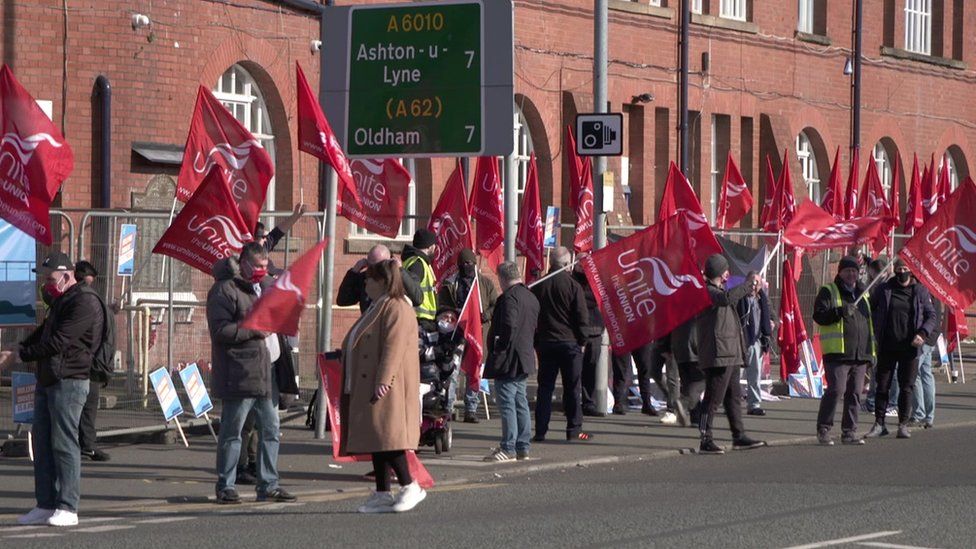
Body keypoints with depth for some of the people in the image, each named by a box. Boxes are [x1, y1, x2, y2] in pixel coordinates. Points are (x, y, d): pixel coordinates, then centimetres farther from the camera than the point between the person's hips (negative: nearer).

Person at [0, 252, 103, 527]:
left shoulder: (84, 303, -13)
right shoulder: (60, 301, 20)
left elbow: (57, 342, -20)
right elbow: (42, 333, 23)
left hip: (69, 382, -10)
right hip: (47, 381, 10)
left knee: (64, 443, -9)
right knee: (42, 442, 8)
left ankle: (67, 508, -7)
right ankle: (46, 506, 12)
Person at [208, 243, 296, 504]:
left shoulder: (266, 286, 18)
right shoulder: (224, 290, -9)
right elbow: (219, 330, -18)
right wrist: (253, 330, -18)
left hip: (265, 372, 8)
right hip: (239, 373, -8)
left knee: (270, 430, 10)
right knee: (232, 431, -2)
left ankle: (268, 485, 17)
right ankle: (226, 487, 5)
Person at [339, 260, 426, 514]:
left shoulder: (397, 309, -12)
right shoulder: (376, 308, 22)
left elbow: (393, 348, -21)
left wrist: (383, 381, -28)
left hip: (386, 389, -11)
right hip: (366, 388, 11)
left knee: (385, 435, -13)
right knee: (375, 438, 8)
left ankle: (410, 487, -7)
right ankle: (382, 495, 10)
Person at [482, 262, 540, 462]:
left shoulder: (509, 297, -16)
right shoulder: (531, 297, 14)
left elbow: (509, 326, -26)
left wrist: (500, 347, -16)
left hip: (508, 360, -10)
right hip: (525, 358, 10)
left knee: (506, 403, -7)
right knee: (520, 402, 14)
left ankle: (508, 449, -7)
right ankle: (523, 448, 17)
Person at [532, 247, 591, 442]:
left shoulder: (539, 286, 2)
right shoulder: (573, 286, -8)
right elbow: (581, 317, -8)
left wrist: (535, 342, 12)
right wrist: (582, 342, 4)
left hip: (545, 343, 3)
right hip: (569, 342, -3)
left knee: (545, 387, 6)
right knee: (572, 388, 4)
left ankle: (540, 431, 3)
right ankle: (574, 430, 4)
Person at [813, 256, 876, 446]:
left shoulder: (862, 293, 21)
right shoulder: (829, 291, 2)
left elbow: (870, 322, 27)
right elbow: (818, 316, -11)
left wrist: (872, 351, 22)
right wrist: (839, 311, -27)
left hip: (860, 353, 6)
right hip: (837, 352, -6)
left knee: (855, 393, 5)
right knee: (835, 390, -13)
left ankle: (849, 432, 11)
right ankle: (823, 430, -5)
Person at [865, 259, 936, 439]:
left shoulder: (920, 291, 2)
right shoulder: (883, 290, 3)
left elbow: (931, 316, 6)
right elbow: (868, 309, 13)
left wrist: (922, 333, -11)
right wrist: (871, 333, 3)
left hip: (909, 347, 0)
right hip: (887, 347, 1)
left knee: (907, 386, 2)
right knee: (882, 385, 3)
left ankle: (903, 424, 10)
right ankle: (879, 424, 10)